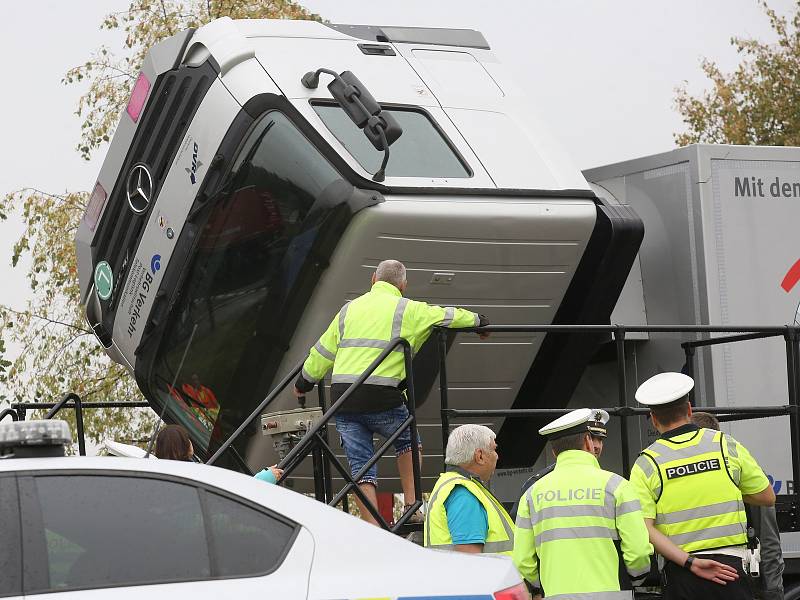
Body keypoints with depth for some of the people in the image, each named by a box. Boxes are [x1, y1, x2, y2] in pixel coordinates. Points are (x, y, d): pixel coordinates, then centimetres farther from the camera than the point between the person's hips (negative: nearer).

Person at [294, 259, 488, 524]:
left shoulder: (349, 309, 18)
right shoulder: (407, 310, 5)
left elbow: (322, 352, 21)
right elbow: (446, 316, 16)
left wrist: (304, 383, 36)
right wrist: (477, 321, 36)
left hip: (342, 398, 3)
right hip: (381, 398, -3)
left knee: (361, 468, 6)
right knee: (408, 440, 25)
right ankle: (411, 506, 16)